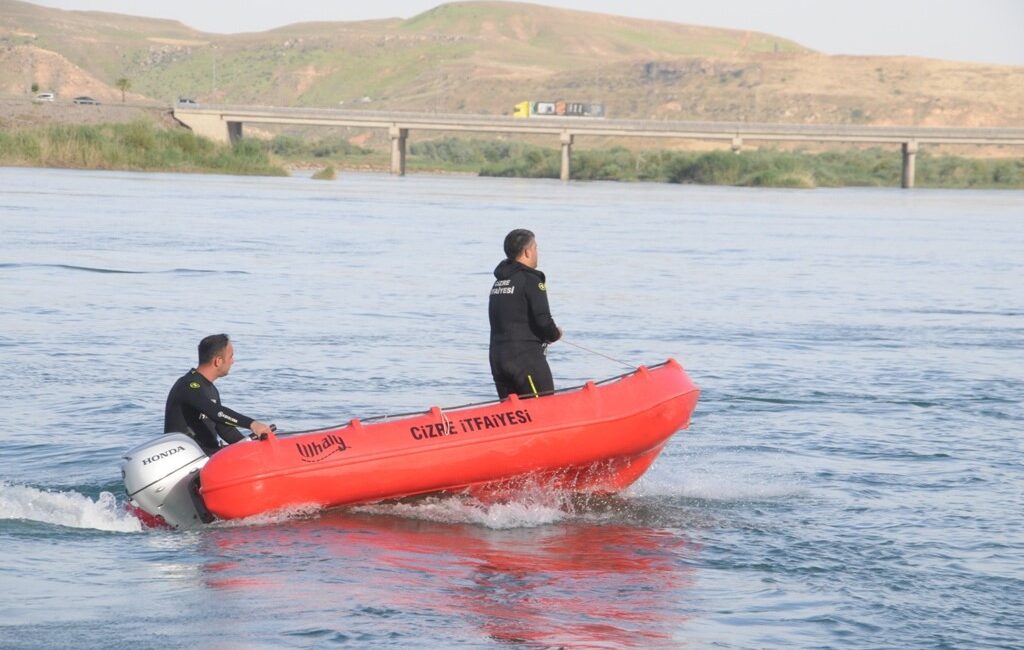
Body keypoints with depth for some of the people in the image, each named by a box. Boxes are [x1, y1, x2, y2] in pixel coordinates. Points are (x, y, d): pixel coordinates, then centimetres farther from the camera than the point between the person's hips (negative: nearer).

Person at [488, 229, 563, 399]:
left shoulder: (498, 281, 16)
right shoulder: (530, 280, -9)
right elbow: (543, 320, -17)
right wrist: (555, 334, 5)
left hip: (497, 358, 8)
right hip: (526, 358, -8)